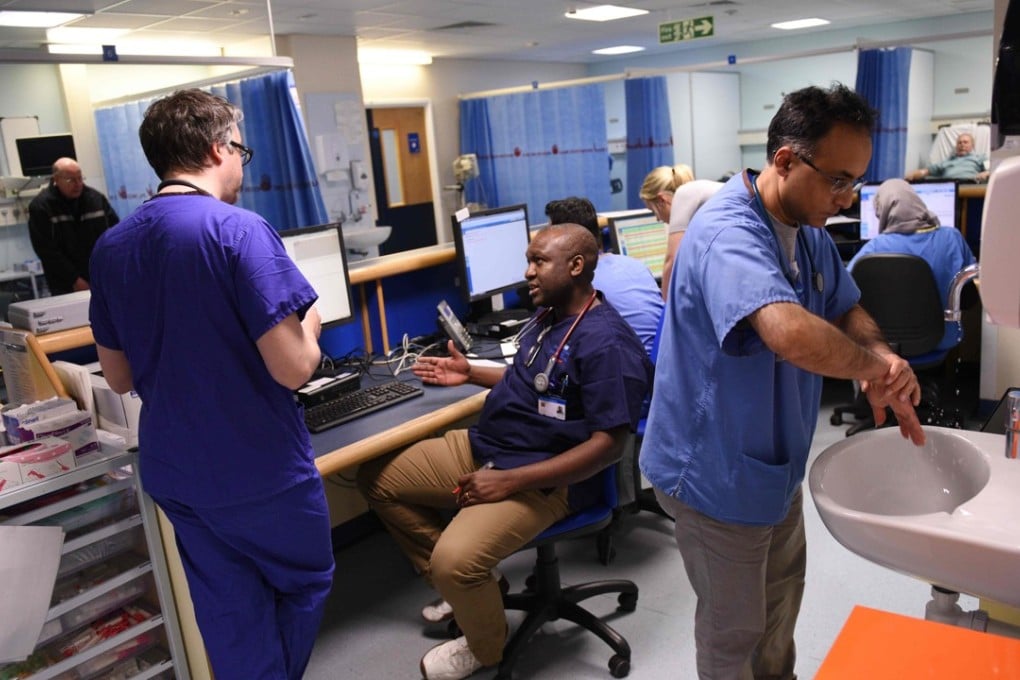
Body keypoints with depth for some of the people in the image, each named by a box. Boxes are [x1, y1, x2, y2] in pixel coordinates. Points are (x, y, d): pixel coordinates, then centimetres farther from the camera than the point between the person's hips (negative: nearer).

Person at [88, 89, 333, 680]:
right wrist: (309, 325, -2)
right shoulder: (240, 230, -20)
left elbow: (119, 376, 10)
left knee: (230, 614, 20)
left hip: (171, 470, 6)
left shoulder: (111, 247, 2)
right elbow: (293, 369, -23)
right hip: (259, 468, -6)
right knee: (305, 585, 20)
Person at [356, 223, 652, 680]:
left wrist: (509, 481, -27)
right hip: (483, 446, 10)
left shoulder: (606, 343, -20)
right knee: (377, 479, 8)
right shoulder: (548, 315, 10)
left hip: (544, 478, -10)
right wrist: (471, 373, 23)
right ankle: (464, 587, 19)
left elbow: (608, 445, -25)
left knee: (455, 559, -31)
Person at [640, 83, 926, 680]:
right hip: (717, 471, -9)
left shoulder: (811, 234, 0)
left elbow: (848, 309, 9)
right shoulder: (728, 234, -32)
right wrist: (873, 368, -28)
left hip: (775, 463, 9)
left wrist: (883, 357, -14)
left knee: (781, 598, 30)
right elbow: (792, 334, -48)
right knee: (734, 628, 13)